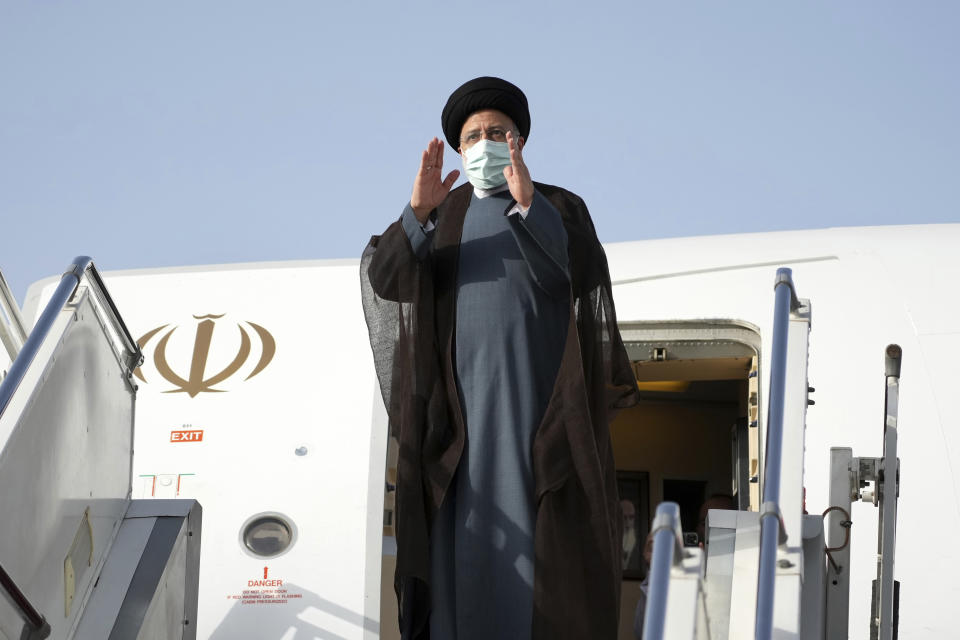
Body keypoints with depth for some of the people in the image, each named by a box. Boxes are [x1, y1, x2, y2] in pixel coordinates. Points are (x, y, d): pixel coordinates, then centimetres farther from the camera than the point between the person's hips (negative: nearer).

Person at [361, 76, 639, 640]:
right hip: (460, 402, 2)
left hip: (541, 398, -2)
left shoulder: (561, 207, 7)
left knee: (544, 533, -8)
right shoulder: (439, 216, 14)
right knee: (461, 529, -6)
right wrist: (418, 212, -21)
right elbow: (383, 277, -4)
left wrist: (530, 206, -29)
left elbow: (583, 272, -14)